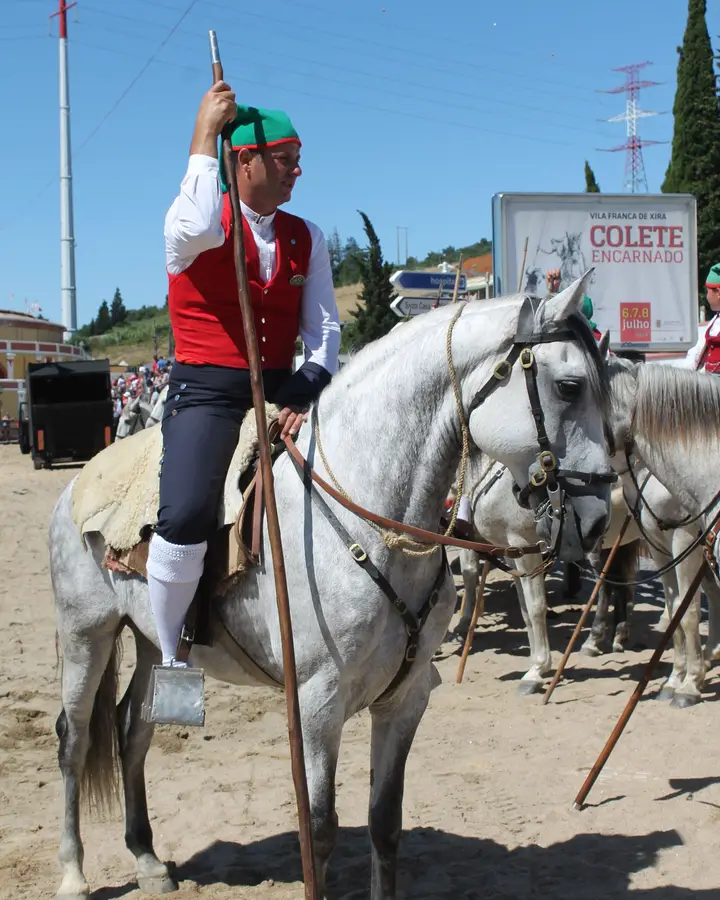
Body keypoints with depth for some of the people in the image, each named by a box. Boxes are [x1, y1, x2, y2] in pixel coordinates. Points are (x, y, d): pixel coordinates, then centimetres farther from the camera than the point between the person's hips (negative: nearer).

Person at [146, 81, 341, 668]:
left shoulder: (307, 238, 12)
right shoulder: (196, 218, -2)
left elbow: (325, 327, 7)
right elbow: (198, 228, -29)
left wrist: (305, 392, -10)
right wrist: (205, 137, -18)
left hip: (283, 390, 6)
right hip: (207, 392, -5)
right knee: (186, 519, -27)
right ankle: (170, 656, -6)